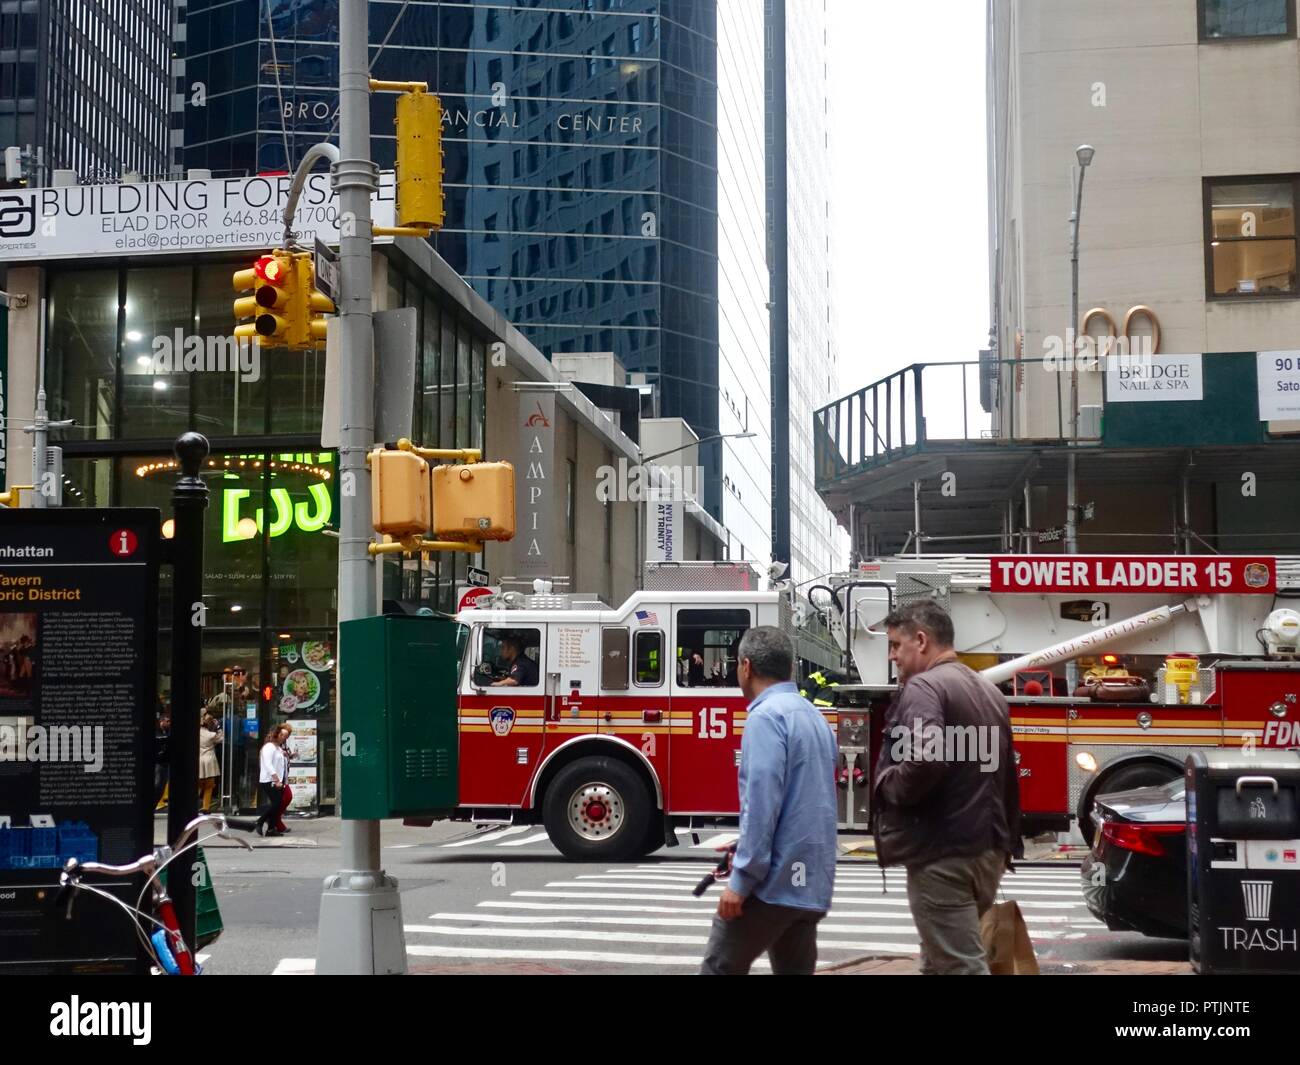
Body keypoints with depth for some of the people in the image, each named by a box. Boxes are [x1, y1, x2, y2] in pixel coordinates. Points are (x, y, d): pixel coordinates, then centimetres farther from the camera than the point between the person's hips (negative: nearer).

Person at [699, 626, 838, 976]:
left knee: (720, 969, -1)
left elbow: (762, 804, -19)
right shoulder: (816, 718, 16)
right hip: (812, 882, 8)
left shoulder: (766, 716, -12)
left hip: (774, 881, -8)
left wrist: (741, 880, -17)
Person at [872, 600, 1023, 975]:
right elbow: (1005, 773, 24)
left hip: (943, 853, -9)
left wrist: (887, 785, -11)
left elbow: (925, 759, -30)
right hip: (988, 849, 9)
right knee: (940, 960, 18)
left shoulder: (924, 687, -12)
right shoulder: (988, 691, 18)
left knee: (960, 967, -7)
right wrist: (1006, 842, 28)